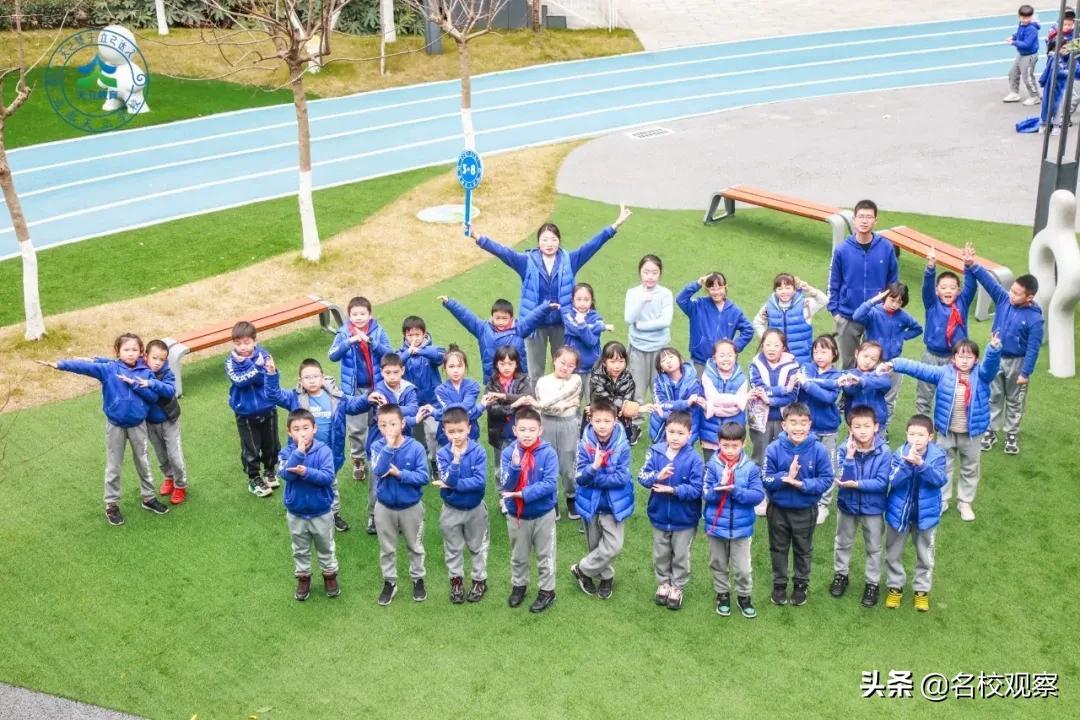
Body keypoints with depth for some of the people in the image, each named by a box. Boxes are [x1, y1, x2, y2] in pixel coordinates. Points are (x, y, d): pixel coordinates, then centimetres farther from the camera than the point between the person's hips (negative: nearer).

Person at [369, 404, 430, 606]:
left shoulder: (416, 447, -18)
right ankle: (389, 582, 32)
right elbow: (378, 471, -28)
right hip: (385, 507, 1)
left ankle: (418, 579, 35)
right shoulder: (377, 447, -12)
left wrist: (400, 474, -27)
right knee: (387, 548, 16)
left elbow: (424, 477, -18)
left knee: (415, 546, 17)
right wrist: (389, 447, -34)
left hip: (411, 506, -1)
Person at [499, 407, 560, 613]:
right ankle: (519, 585, 42)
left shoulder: (548, 453, -18)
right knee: (518, 556, 22)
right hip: (516, 515, 2)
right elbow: (505, 486, -16)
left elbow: (550, 484, -23)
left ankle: (547, 590, 31)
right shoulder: (509, 452, -12)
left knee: (544, 555, 15)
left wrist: (523, 494, -28)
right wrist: (515, 465, -33)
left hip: (543, 514, -2)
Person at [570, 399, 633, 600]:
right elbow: (579, 478, -14)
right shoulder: (585, 445, -11)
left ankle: (581, 569, 13)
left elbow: (622, 478, -18)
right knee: (596, 546, 14)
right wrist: (594, 467, -34)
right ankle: (606, 577, 39)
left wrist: (594, 479, -20)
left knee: (613, 546, -9)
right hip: (591, 504, 1)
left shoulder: (622, 446, -14)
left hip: (614, 504, -1)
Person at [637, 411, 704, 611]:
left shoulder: (694, 459, -19)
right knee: (660, 554, 21)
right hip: (659, 516, 3)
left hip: (684, 519, -3)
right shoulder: (655, 452, -11)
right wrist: (658, 476, -31)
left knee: (680, 556, 16)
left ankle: (677, 587, 34)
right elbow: (642, 477, -12)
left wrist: (674, 490, -30)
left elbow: (696, 489, -20)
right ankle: (663, 583, 41)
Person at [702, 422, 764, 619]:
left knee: (742, 567, 7)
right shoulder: (712, 466, -10)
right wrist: (720, 487, -32)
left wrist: (735, 490, -25)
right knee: (718, 564, 17)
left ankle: (744, 596, 28)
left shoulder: (751, 468, -10)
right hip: (716, 524, 1)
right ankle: (722, 595, 36)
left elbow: (758, 495, -15)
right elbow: (706, 494, -13)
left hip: (741, 526, -1)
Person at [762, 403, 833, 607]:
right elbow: (766, 479, -14)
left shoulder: (819, 450, -18)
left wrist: (803, 484, -27)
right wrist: (786, 477, -31)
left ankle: (802, 584, 38)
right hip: (778, 509, 0)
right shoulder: (774, 449, -17)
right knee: (778, 548, 18)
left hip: (805, 511, 0)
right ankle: (779, 584, 36)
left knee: (803, 549, 20)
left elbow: (826, 479, -14)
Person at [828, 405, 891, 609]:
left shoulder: (884, 452, -20)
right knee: (843, 543, 21)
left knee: (874, 548, 15)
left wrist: (857, 484, -29)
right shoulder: (844, 450, -17)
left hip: (873, 507, -1)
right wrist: (850, 456, -34)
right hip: (847, 504, 1)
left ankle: (872, 583, 31)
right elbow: (842, 479, -24)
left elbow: (882, 483, -22)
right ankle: (840, 575, 42)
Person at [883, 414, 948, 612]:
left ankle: (922, 590, 32)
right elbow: (893, 481, -25)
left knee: (925, 555, 15)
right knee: (893, 553, 14)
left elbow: (940, 480, -26)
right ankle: (895, 587, 32)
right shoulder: (899, 454, -14)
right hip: (899, 511, 0)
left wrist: (921, 464, -40)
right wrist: (908, 463, -39)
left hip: (926, 513, 0)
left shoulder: (938, 455, -13)